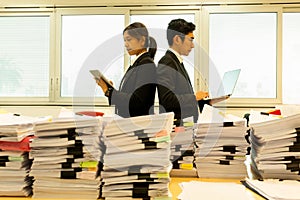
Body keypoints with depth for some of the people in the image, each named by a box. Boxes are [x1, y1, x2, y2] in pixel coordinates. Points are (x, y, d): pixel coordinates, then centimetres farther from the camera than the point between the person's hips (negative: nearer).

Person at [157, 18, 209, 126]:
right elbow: (167, 99, -22)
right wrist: (195, 97, -12)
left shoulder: (177, 62, 19)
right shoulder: (166, 63, -12)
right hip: (176, 126, -9)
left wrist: (206, 101, 12)